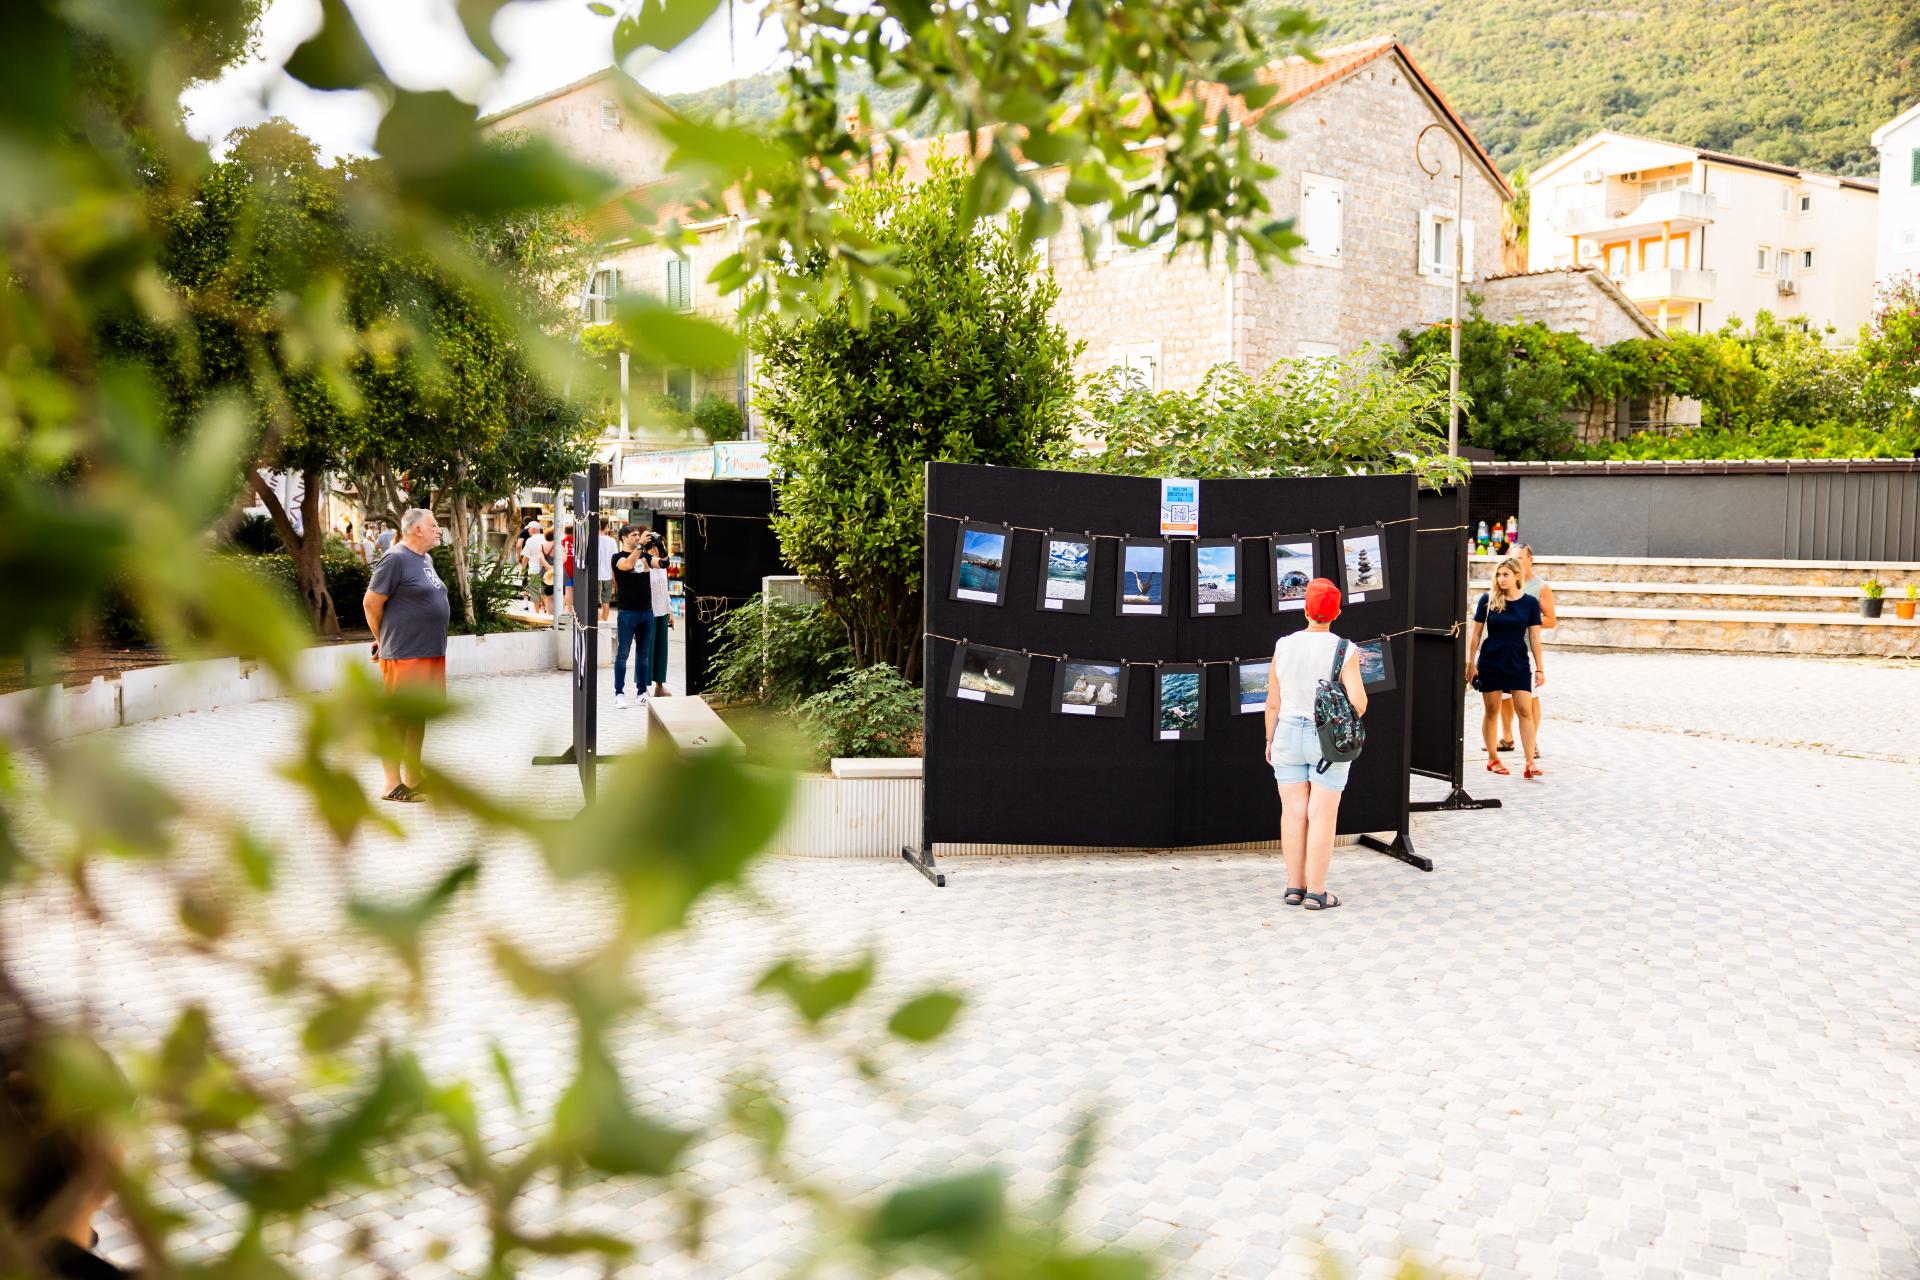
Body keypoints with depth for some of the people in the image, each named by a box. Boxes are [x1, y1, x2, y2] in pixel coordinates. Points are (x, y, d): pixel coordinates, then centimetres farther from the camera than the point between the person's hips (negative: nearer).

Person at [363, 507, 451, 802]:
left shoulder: (425, 559, 15)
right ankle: (393, 785, 3)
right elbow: (371, 603, -12)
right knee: (399, 719, -3)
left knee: (418, 716, 15)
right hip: (405, 656, -9)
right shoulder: (396, 559, -12)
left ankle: (413, 778, 25)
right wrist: (384, 640, -1)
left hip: (431, 653, 9)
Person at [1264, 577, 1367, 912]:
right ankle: (1316, 893, 3)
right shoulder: (1344, 651, -14)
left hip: (1289, 737, 3)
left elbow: (1273, 701, -1)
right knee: (1323, 816, 2)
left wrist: (1270, 740, 11)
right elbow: (1357, 703, -18)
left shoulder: (1284, 646, -6)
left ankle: (1295, 887, 10)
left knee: (1294, 813, 7)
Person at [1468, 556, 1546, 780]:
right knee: (1492, 711, 6)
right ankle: (1493, 759, 18)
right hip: (1490, 662, 0)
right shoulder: (1488, 600, -2)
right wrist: (1471, 663, 0)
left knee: (1525, 711, -6)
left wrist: (1539, 668, 1)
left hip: (1519, 663, 0)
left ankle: (1530, 763, -7)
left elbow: (1534, 638, 2)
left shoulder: (1530, 602, 0)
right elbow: (1475, 634, 2)